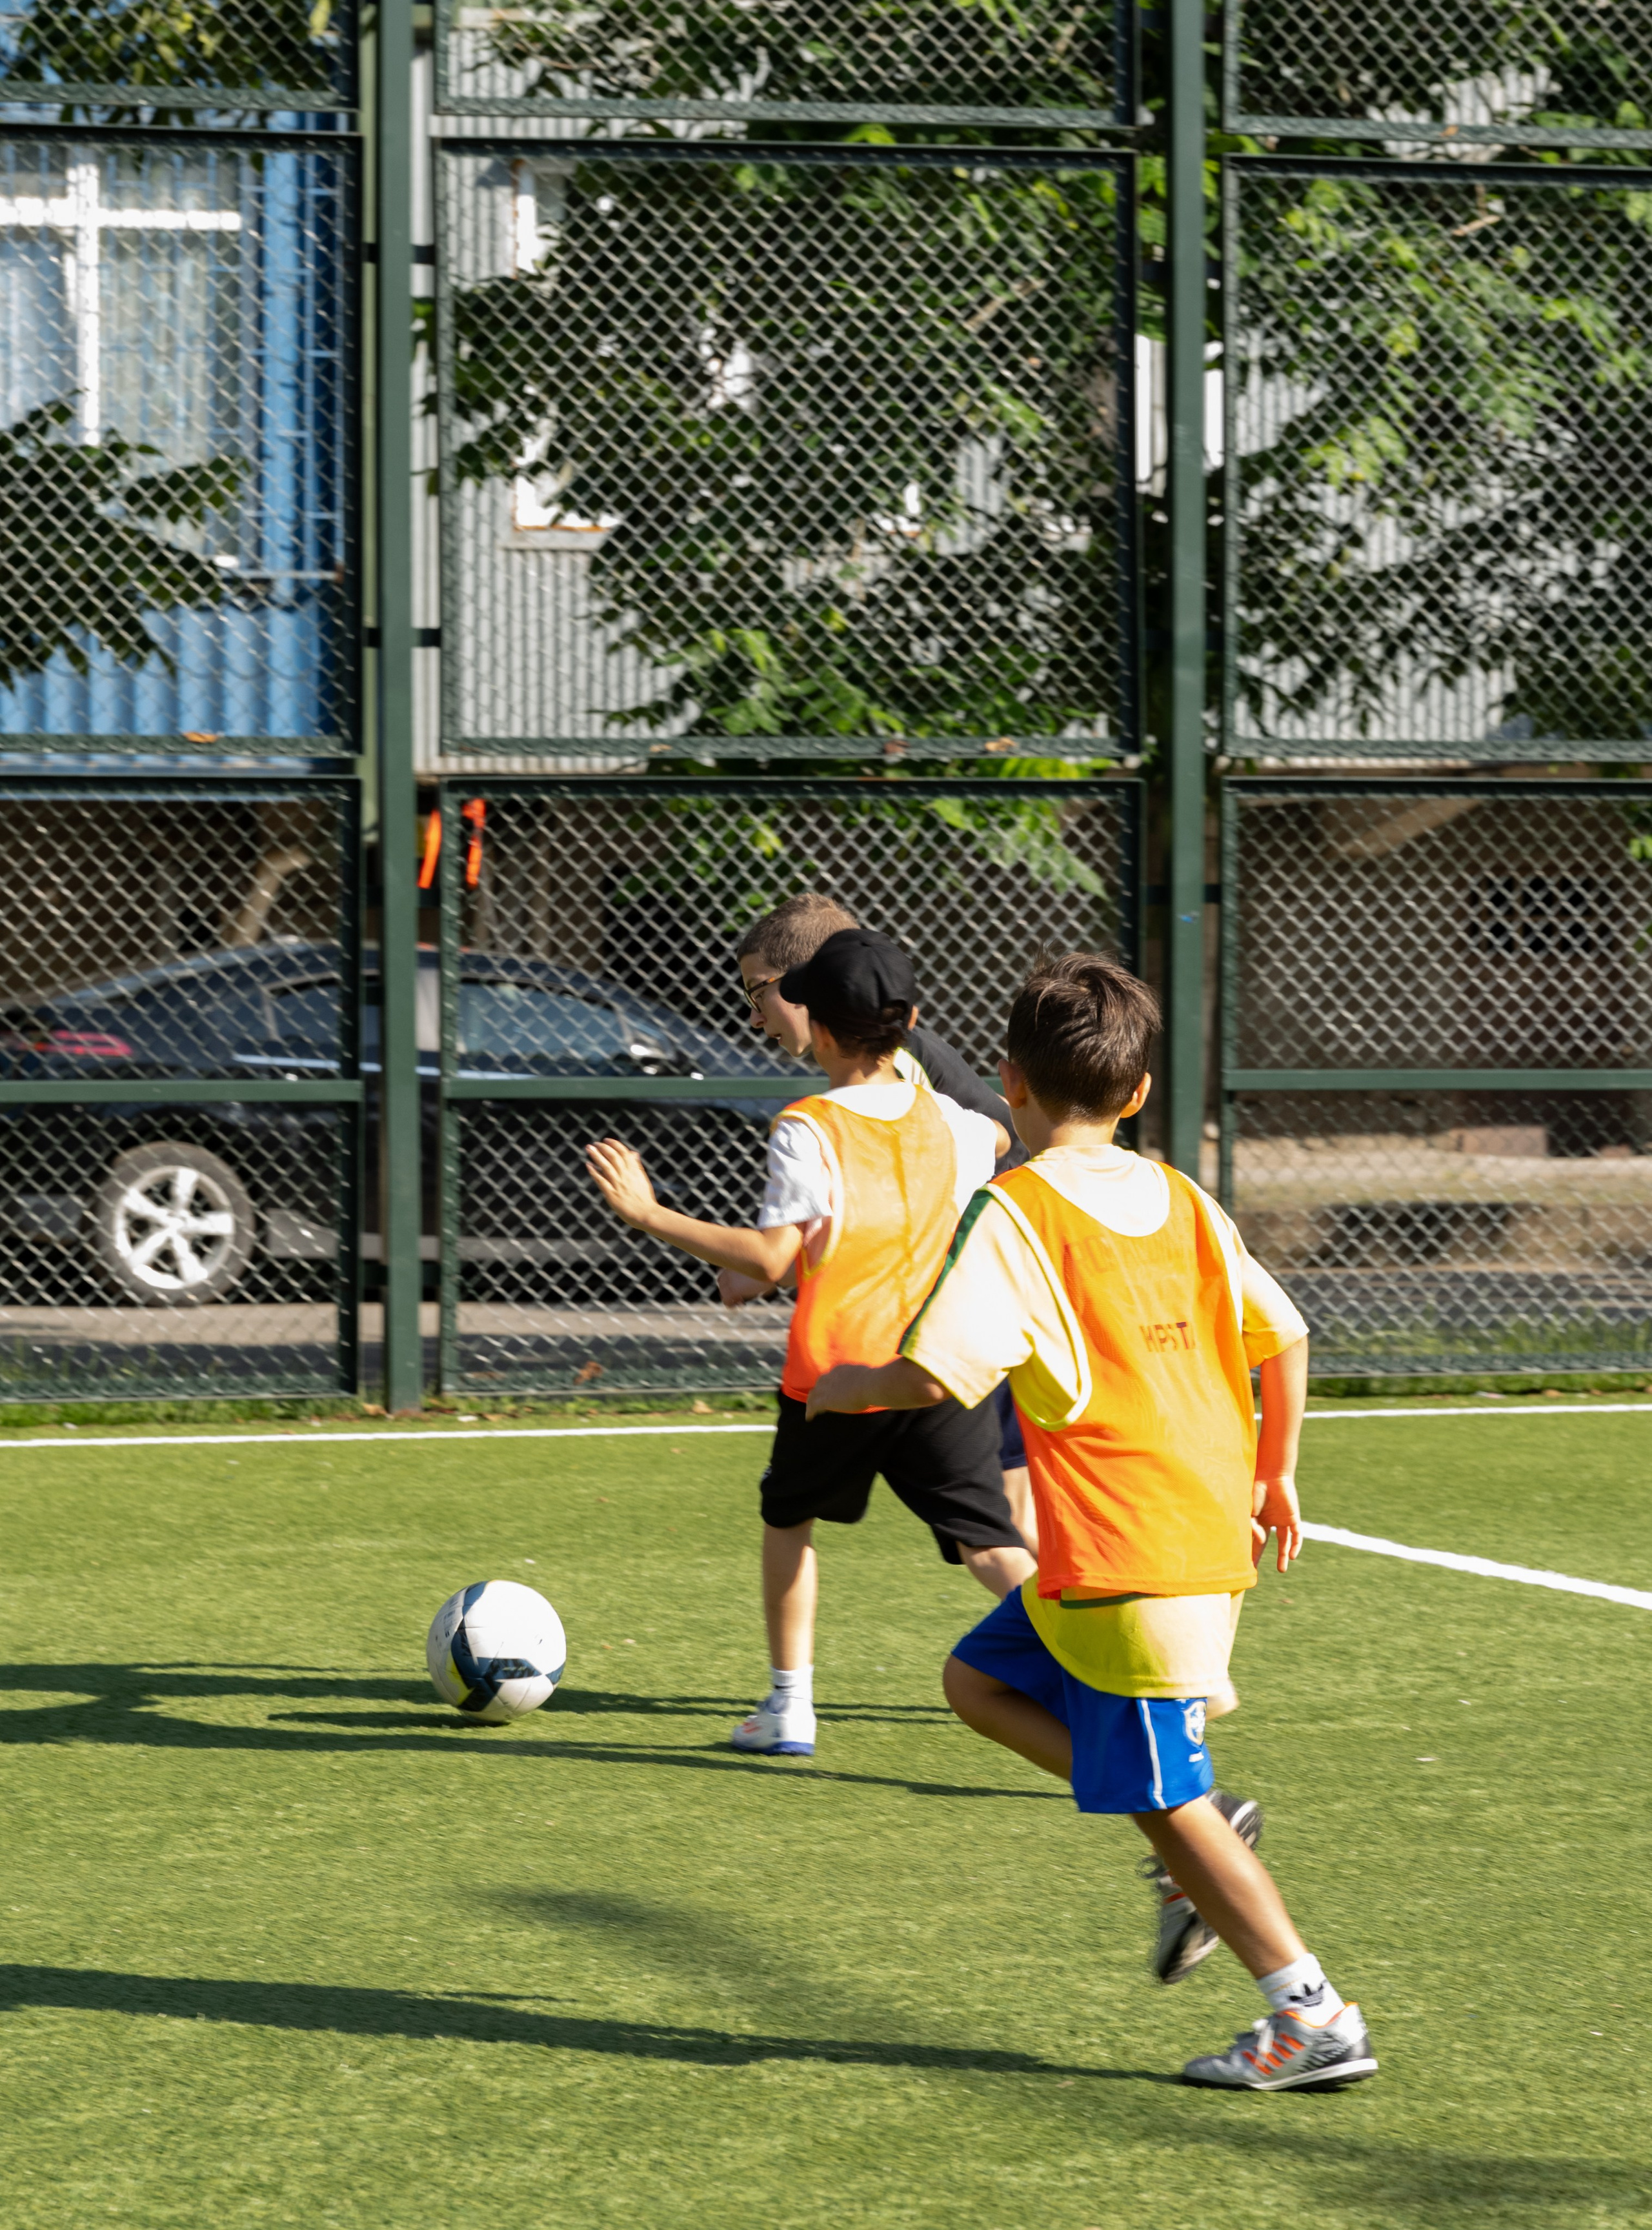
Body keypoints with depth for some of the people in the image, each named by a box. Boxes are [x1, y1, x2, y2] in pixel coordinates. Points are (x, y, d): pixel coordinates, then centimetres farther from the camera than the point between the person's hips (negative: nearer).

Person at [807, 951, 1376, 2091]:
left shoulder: (1014, 1212, -11)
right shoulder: (1183, 1201, 10)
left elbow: (941, 1372, -19)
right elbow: (1283, 1335, 12)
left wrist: (855, 1385, 1)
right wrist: (1276, 1475, 25)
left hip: (1121, 1560, -8)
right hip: (1213, 1536, 8)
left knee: (1170, 1802, 0)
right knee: (980, 1681, 20)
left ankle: (1314, 2019, 1)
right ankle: (1202, 1848, 12)